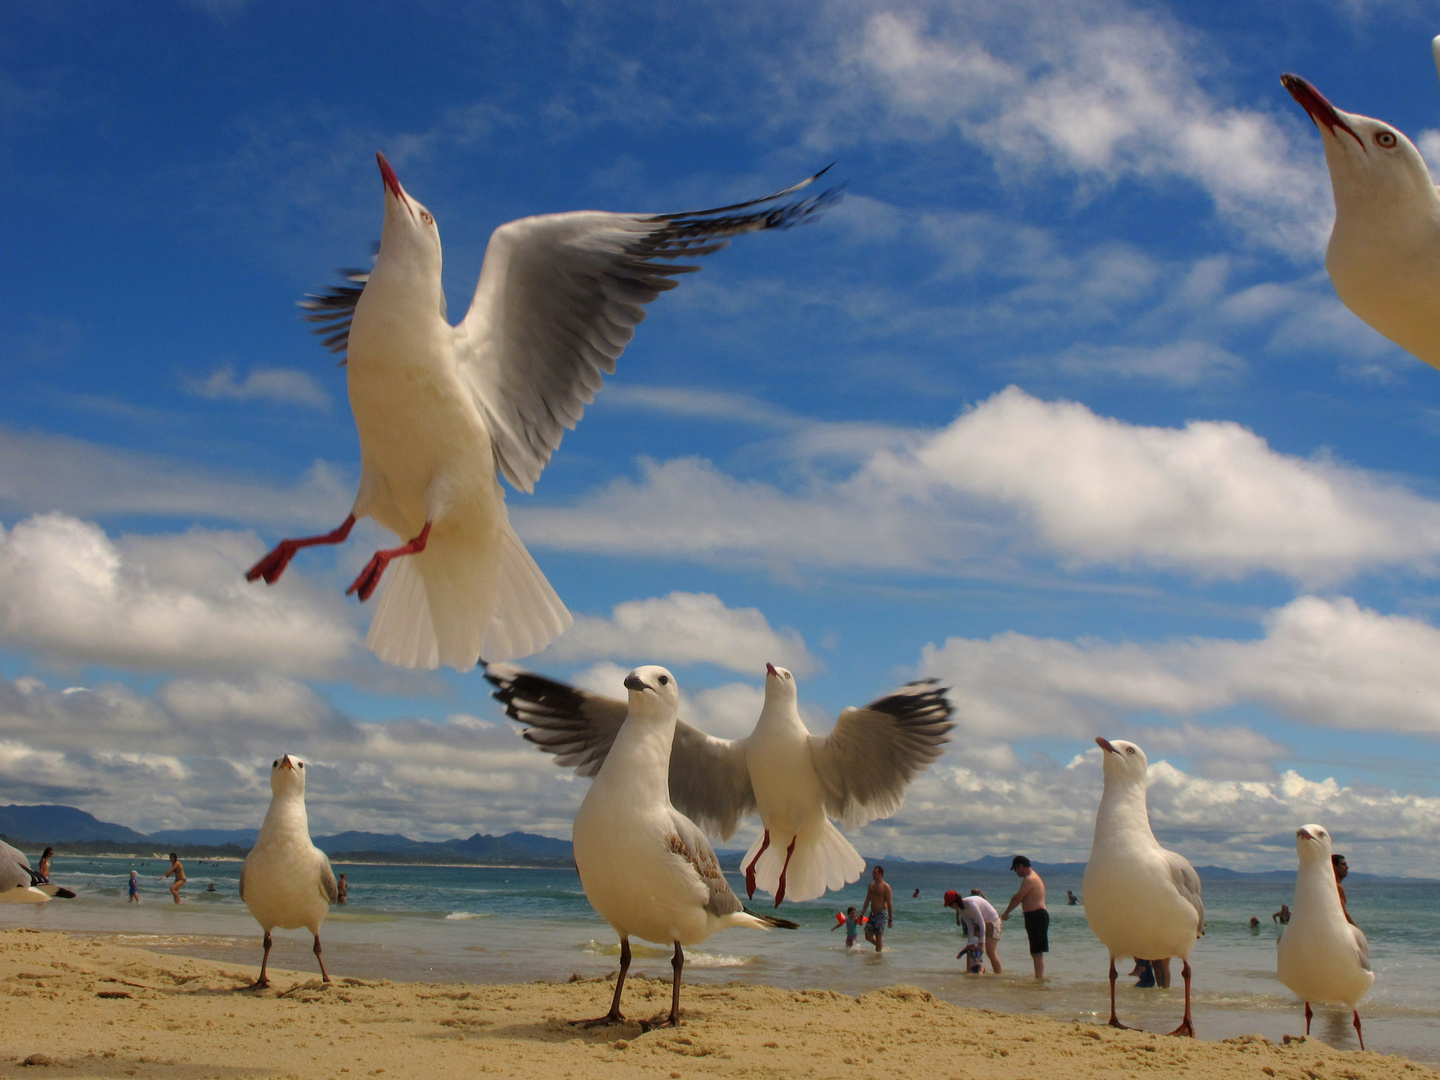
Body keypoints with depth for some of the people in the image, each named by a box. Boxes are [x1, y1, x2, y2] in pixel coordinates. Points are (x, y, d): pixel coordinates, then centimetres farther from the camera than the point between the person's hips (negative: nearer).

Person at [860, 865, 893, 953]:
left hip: (882, 914, -7)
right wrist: (861, 915, 15)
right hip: (872, 914, 7)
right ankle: (882, 947, 27)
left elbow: (889, 904, -11)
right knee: (868, 936, 6)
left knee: (878, 936, -8)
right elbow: (867, 901, 17)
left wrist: (890, 919, -13)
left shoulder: (885, 886, -10)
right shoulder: (871, 886, 11)